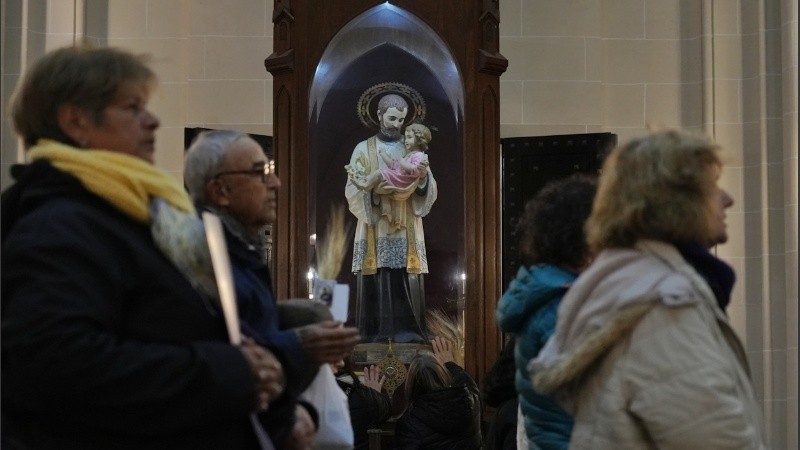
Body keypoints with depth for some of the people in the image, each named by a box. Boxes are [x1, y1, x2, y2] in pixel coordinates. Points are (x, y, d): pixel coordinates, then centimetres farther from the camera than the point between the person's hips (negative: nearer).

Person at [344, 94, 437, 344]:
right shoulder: (363, 149, 7)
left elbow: (429, 191, 7)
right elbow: (352, 189, -1)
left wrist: (424, 177, -15)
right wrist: (374, 189, -20)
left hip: (406, 229, 1)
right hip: (375, 228, -1)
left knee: (407, 282, -5)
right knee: (376, 282, -6)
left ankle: (407, 331, -2)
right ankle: (376, 333, -2)